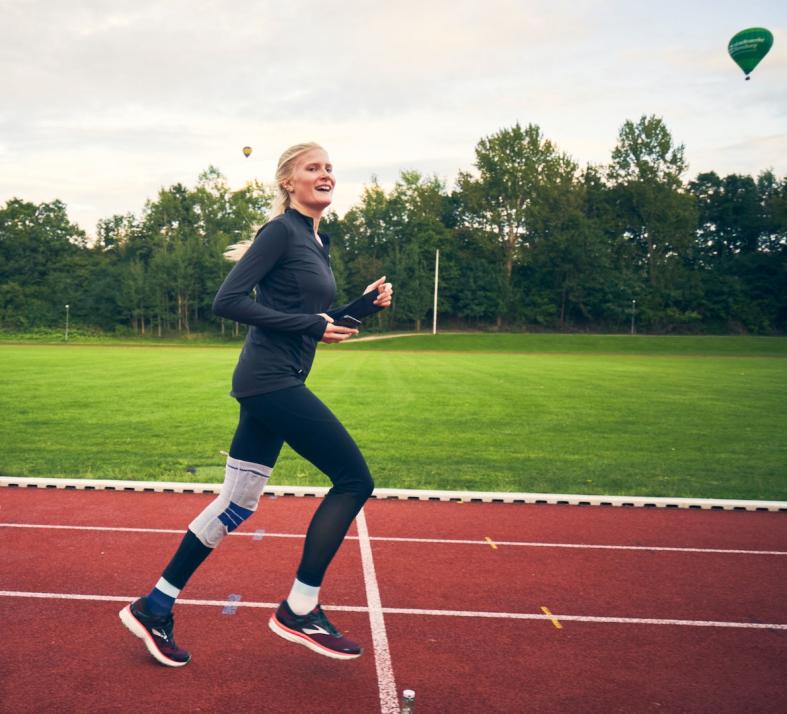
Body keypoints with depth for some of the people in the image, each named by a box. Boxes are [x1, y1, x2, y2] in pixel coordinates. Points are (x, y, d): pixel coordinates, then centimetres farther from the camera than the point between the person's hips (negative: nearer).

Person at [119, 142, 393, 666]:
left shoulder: (318, 243, 18)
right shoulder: (282, 232, -8)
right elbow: (228, 301, -17)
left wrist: (364, 305, 8)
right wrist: (311, 324, -17)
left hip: (273, 384, 9)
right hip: (272, 379, -9)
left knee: (237, 503, 12)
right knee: (354, 478, -9)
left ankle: (155, 607, 24)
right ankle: (299, 610, 2)